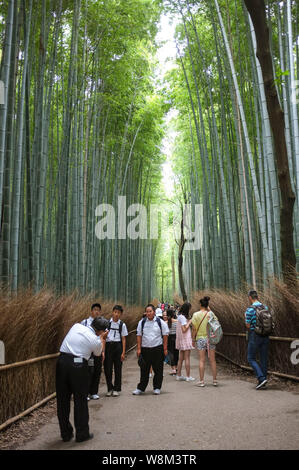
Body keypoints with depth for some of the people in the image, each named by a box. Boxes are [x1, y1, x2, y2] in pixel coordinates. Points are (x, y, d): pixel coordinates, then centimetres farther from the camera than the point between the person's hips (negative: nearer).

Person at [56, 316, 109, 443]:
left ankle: (65, 434, 25)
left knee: (63, 400, 14)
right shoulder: (96, 341, -3)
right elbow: (97, 354, 19)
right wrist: (102, 338, 30)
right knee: (80, 401, 11)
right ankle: (82, 434, 21)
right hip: (78, 366, -4)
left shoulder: (76, 326, 8)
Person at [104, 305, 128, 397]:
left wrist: (123, 352, -3)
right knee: (107, 368, 2)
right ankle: (110, 389, 19)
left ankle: (116, 389, 18)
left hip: (118, 346, 0)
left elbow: (123, 339, 3)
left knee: (117, 368, 5)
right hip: (108, 345, 0)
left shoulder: (122, 325, 3)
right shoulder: (107, 323, 2)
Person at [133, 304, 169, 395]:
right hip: (145, 349, 1)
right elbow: (139, 336, 6)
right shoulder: (142, 322, 6)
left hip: (157, 349, -1)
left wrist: (165, 349, -2)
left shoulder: (161, 322, 0)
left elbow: (165, 335, 2)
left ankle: (157, 388, 17)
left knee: (158, 370, 5)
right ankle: (141, 388, 14)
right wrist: (139, 349, 0)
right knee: (144, 370, 5)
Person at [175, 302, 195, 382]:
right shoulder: (183, 317, -17)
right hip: (185, 339, -9)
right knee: (187, 358, -4)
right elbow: (184, 329, -21)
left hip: (181, 340, 9)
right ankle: (188, 376, 0)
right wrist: (189, 322, -12)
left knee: (181, 358, 12)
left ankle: (179, 375, 16)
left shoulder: (180, 316, 12)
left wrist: (189, 321, 7)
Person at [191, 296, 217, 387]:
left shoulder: (196, 315, -6)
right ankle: (215, 380, 13)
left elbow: (194, 329, -5)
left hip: (200, 338, -1)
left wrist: (193, 339, 6)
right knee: (212, 360, 7)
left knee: (202, 360, 2)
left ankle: (201, 381, 5)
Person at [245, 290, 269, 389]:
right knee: (264, 358, 11)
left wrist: (246, 318, 6)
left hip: (254, 336, -6)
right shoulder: (265, 307, 5)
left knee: (251, 358, 6)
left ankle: (261, 378, -7)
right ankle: (262, 381, 17)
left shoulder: (250, 310, -14)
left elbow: (248, 326, -11)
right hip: (265, 336, 6)